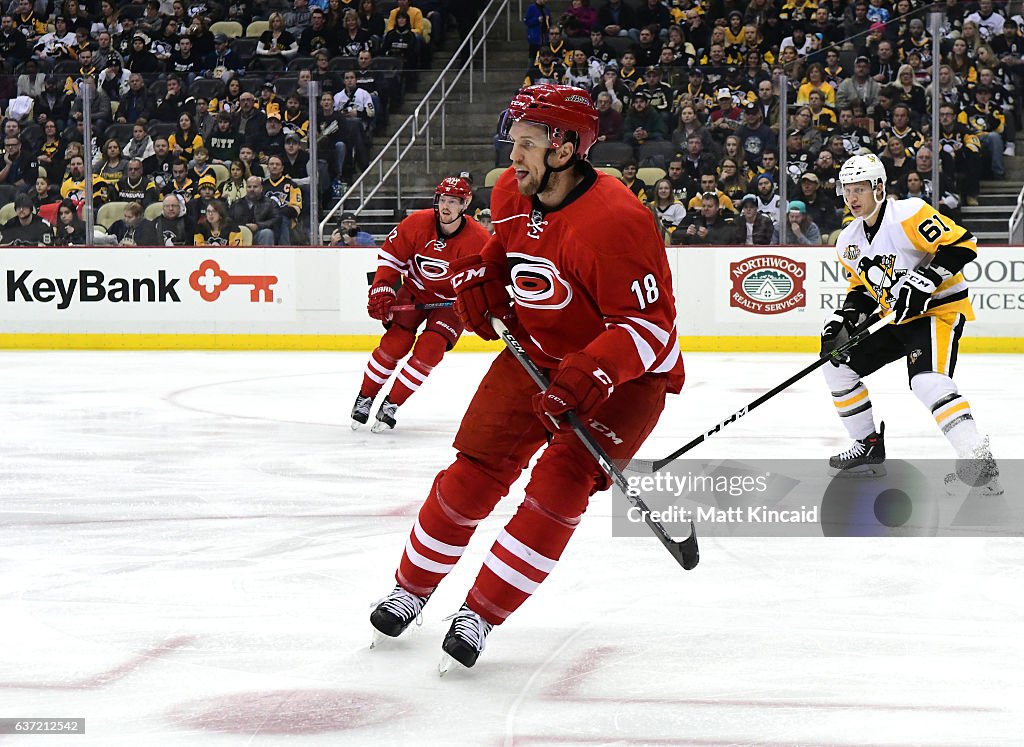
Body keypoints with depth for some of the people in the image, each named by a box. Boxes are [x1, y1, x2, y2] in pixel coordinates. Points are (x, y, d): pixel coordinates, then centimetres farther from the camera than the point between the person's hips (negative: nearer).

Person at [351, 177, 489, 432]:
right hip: (415, 291, 1)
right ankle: (364, 398, 6)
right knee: (395, 342, -12)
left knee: (430, 348, -17)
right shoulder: (417, 223, -18)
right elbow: (391, 255, -6)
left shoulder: (478, 239, -22)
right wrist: (381, 291, -13)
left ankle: (390, 405, -4)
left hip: (450, 301, -1)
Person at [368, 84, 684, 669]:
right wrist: (479, 276, -1)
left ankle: (481, 614, -9)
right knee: (474, 472, 2)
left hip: (625, 373, -6)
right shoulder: (512, 196, -6)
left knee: (561, 485, -19)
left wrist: (588, 376, -41)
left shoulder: (614, 221, -30)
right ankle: (413, 587, 22)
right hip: (534, 354, 6)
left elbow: (649, 325, -29)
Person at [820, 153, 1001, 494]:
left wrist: (924, 280, -30)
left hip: (940, 310, -9)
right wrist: (844, 318, -1)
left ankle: (980, 462, -35)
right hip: (896, 318, 9)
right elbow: (862, 289, 18)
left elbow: (962, 244, -23)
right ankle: (869, 448, 21)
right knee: (839, 366, 9)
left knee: (928, 380, -32)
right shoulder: (849, 242, 8)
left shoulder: (908, 215, -19)